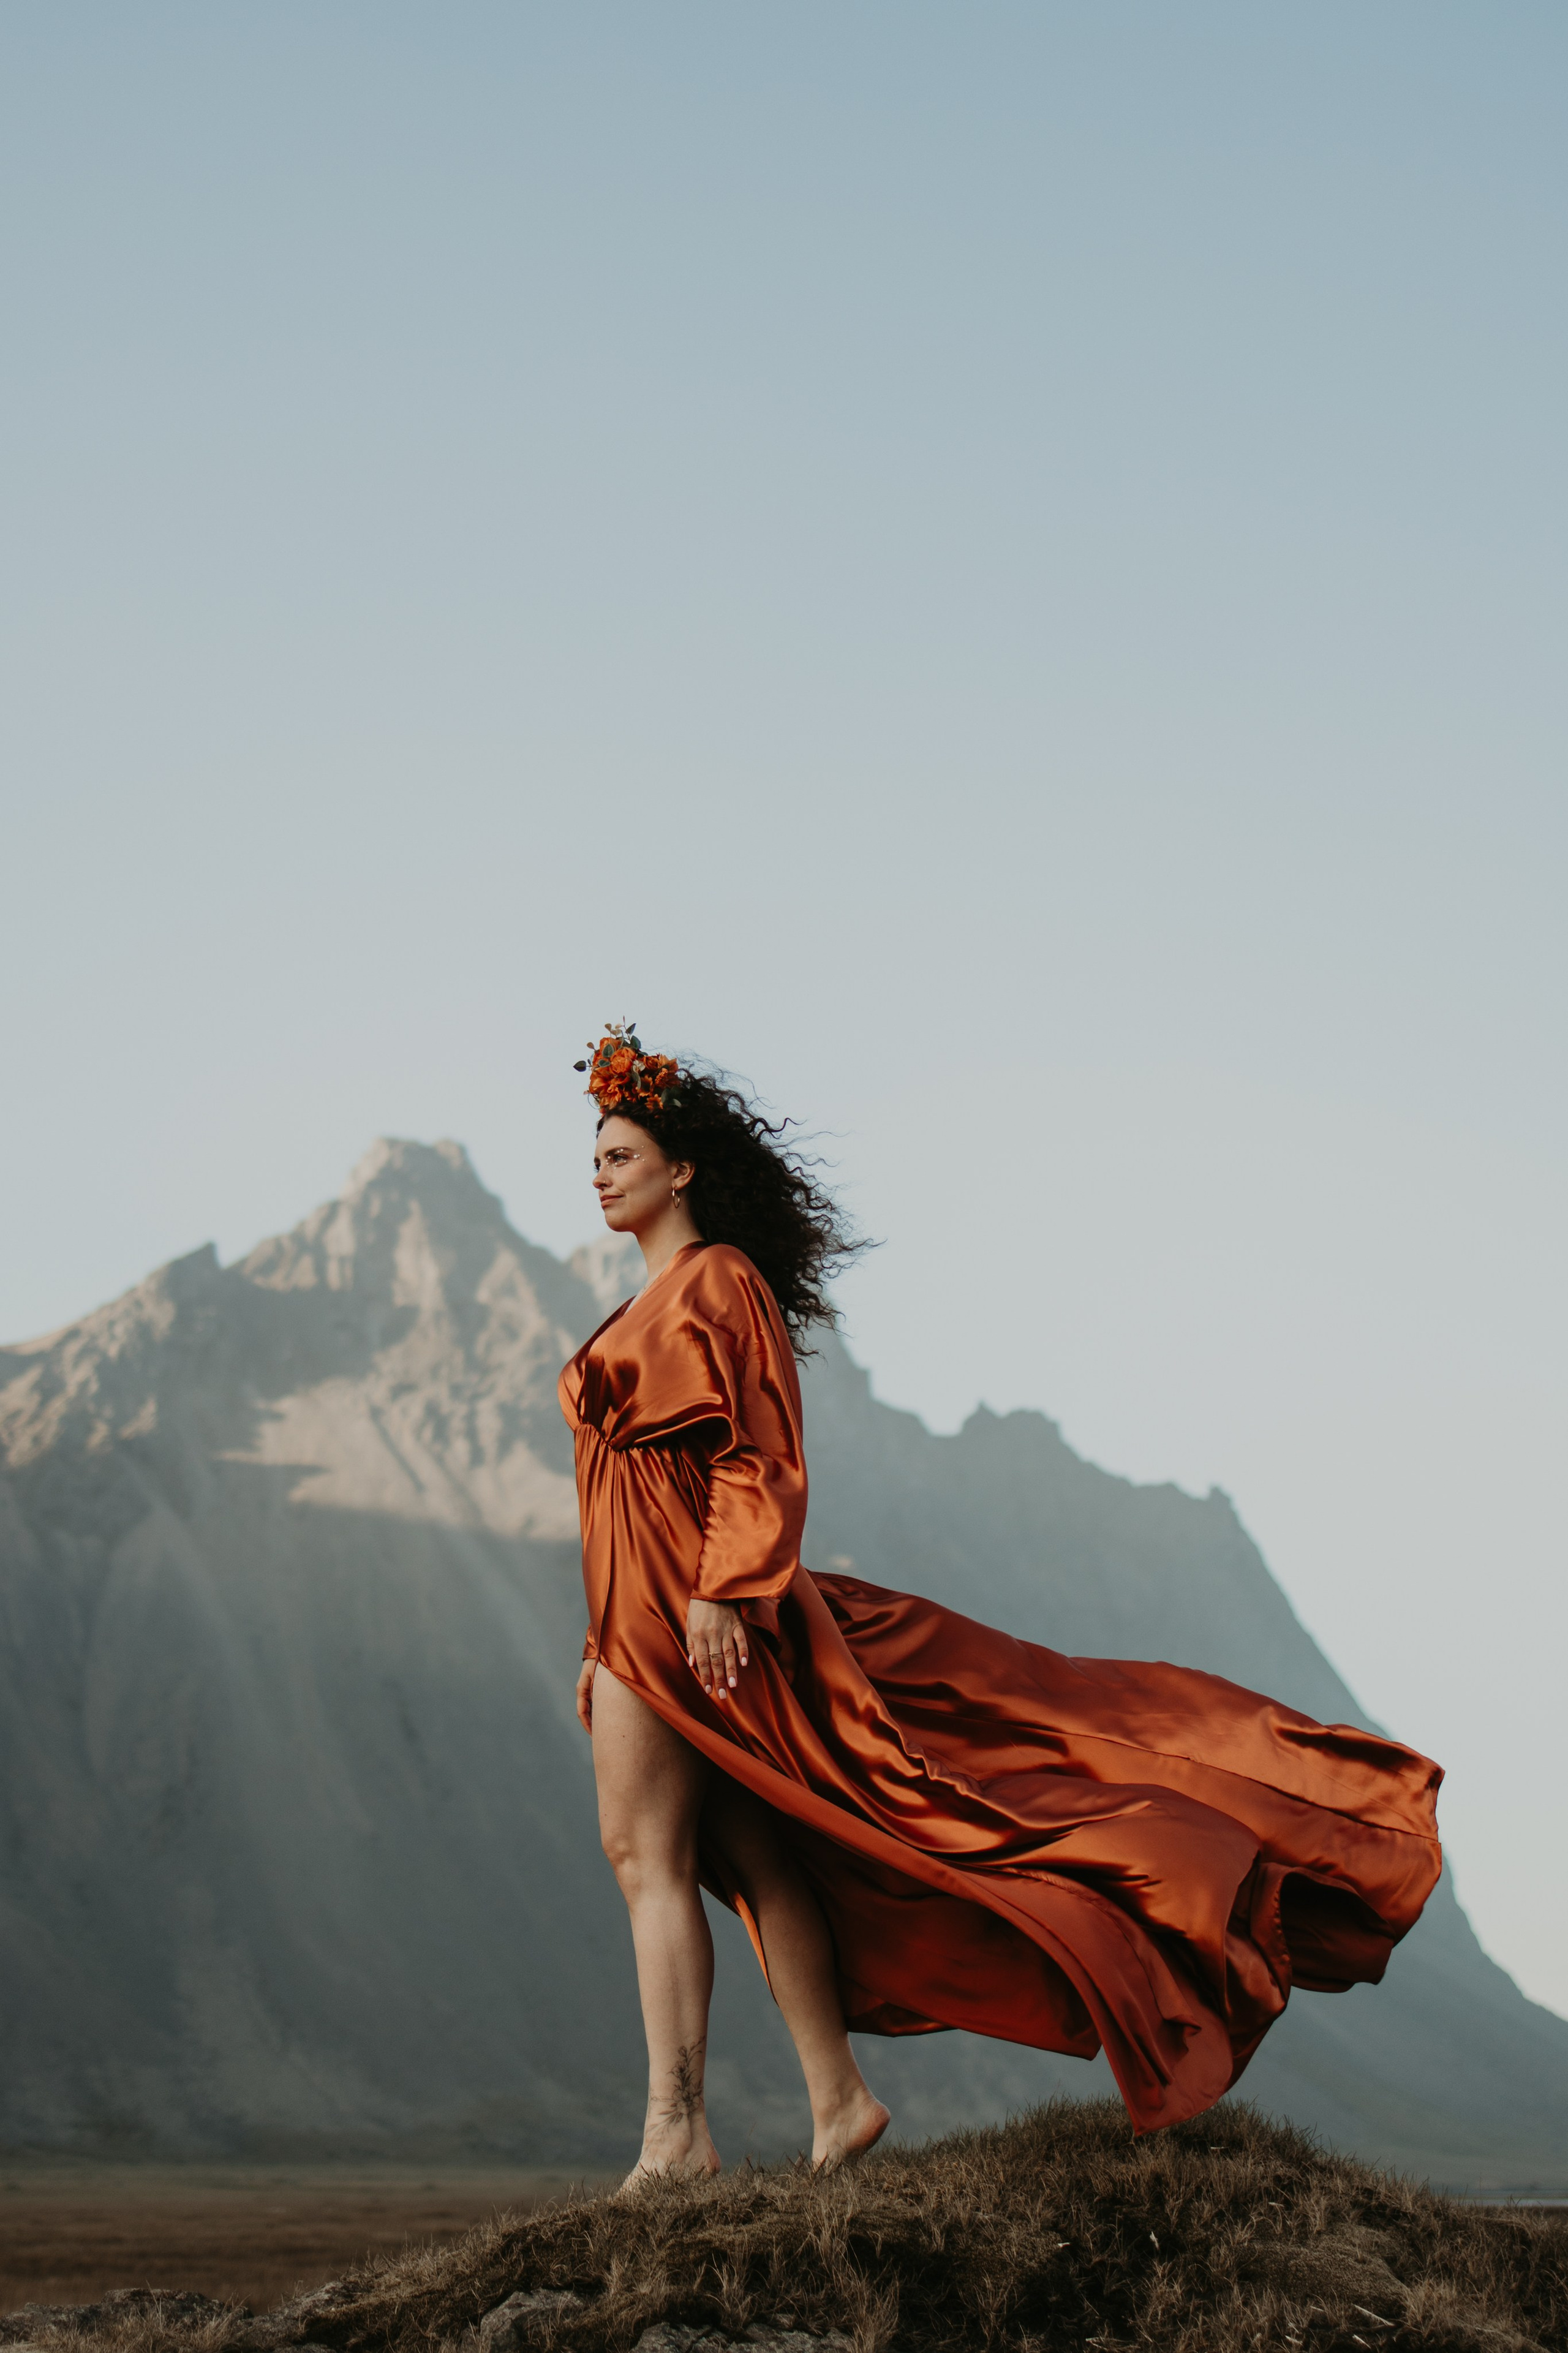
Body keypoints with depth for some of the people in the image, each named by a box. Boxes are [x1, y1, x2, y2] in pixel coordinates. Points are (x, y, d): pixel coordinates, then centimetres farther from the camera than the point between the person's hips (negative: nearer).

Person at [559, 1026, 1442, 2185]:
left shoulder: (719, 1280, -7)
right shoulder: (659, 1303, 22)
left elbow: (761, 1459, -16)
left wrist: (720, 1591, -26)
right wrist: (605, 1643, 23)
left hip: (690, 1609, -9)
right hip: (638, 1609, 9)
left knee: (645, 1848, -13)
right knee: (748, 1852, 6)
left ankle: (677, 2128, -15)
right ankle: (838, 2100, 8)